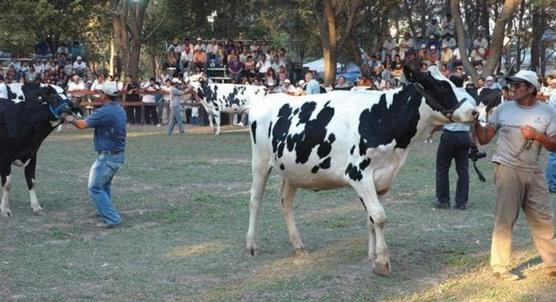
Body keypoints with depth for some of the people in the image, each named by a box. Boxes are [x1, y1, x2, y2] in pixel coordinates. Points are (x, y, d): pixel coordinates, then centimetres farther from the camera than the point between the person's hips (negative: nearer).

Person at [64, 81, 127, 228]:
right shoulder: (120, 110, 7)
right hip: (119, 154, 9)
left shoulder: (104, 112, -21)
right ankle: (104, 210, 39)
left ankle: (112, 219, -6)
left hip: (107, 156, -9)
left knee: (95, 188, -2)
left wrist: (71, 119, 6)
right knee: (105, 183, 27)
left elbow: (82, 125, -14)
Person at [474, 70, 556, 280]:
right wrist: (475, 121, -14)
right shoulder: (503, 109, 1)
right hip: (507, 170, -2)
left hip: (533, 173, 2)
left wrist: (536, 136, -16)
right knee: (504, 219, -1)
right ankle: (500, 267, 6)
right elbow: (484, 138, 1)